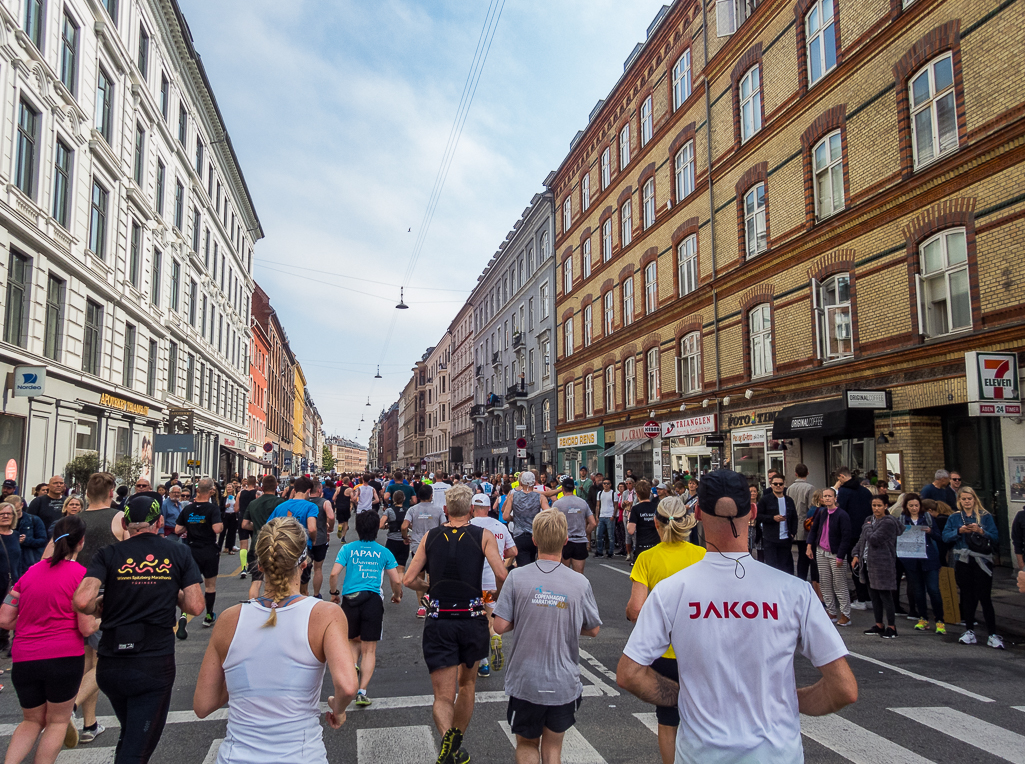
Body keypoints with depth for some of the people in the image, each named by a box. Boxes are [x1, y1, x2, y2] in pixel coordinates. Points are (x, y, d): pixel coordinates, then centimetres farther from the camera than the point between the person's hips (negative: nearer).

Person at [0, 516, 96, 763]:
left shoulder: (31, 571, 7)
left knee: (32, 720, 23)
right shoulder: (81, 574, -9)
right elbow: (86, 629, -12)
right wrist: (97, 619, 9)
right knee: (57, 721, 16)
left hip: (24, 660, 5)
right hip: (65, 657, -4)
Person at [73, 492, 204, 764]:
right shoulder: (179, 553, -1)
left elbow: (82, 602, -15)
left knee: (128, 735, 29)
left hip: (110, 666, 3)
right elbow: (195, 606, -6)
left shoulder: (109, 554, -1)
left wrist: (100, 604, 7)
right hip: (155, 665, -3)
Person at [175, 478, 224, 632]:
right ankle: (209, 617, 30)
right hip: (209, 552, -2)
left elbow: (177, 530, 3)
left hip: (192, 551, 2)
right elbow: (217, 528, -25)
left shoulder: (188, 509, 0)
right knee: (210, 585, 15)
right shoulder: (213, 508, -13)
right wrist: (222, 525, -4)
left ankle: (183, 615, -21)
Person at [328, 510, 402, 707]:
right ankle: (362, 691, 1)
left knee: (353, 641, 25)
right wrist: (397, 595, 22)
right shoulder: (384, 552, 5)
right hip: (373, 600, 0)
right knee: (369, 649, 7)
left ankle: (352, 665, 0)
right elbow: (397, 581, 2)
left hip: (350, 600, 1)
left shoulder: (348, 549, 3)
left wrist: (334, 593, 12)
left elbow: (333, 574, -6)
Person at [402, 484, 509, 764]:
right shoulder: (484, 536, -2)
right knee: (467, 684, 23)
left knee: (443, 696, 4)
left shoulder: (430, 537, 4)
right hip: (472, 620, 0)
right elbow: (502, 575, -14)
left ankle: (446, 737, -23)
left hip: (439, 623, 1)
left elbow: (409, 579, 2)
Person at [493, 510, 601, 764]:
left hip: (525, 681, -1)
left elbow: (501, 626, -10)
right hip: (564, 682, 1)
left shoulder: (517, 577, -12)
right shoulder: (580, 582, -10)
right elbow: (593, 630, 2)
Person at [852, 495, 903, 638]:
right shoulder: (869, 520, 13)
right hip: (868, 564, 8)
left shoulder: (888, 522, -13)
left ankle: (891, 627, 8)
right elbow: (862, 539, 19)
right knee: (874, 595, 14)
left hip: (882, 565, -8)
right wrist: (856, 554, 7)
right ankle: (879, 625, 23)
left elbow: (874, 539, -20)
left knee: (885, 595, -2)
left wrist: (867, 527, -4)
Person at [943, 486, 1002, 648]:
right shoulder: (954, 518, 9)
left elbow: (996, 538, -3)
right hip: (962, 562, 2)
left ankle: (993, 635, 0)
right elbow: (945, 536, 0)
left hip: (982, 562, -2)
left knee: (985, 597, -5)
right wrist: (959, 531, -16)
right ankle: (969, 632, 19)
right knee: (967, 597, 10)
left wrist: (981, 531, -18)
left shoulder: (985, 516, 3)